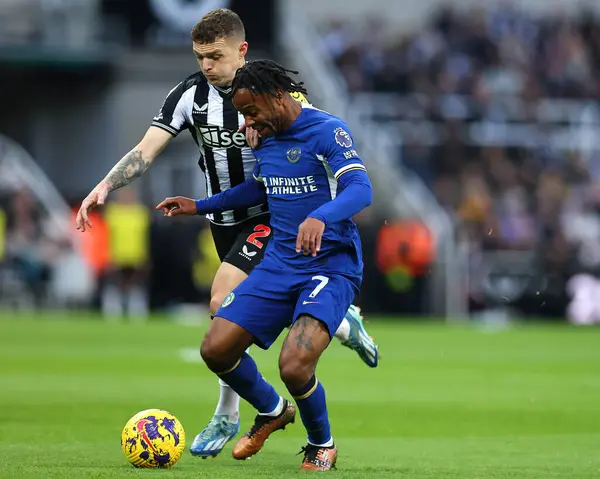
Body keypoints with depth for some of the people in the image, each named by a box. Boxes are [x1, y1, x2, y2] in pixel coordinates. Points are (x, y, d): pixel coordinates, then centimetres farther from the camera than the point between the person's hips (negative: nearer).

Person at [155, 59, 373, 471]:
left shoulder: (327, 131, -14)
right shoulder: (266, 139, 9)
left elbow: (361, 189, -27)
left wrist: (320, 217, -45)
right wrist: (200, 206, 29)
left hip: (331, 266, -8)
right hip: (280, 264, 8)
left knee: (295, 366, -26)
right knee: (216, 349, -2)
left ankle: (322, 445, 5)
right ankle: (272, 412, 28)